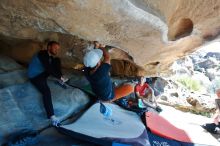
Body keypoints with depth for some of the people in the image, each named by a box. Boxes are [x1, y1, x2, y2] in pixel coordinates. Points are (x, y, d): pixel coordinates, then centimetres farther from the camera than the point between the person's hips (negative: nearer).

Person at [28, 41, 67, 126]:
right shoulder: (42, 54, -25)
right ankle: (51, 116, -30)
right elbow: (49, 69, -32)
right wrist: (60, 77, -24)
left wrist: (60, 76, -6)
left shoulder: (50, 55, 0)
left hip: (43, 73, 9)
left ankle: (60, 82, 5)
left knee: (57, 60, 1)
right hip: (35, 76, -9)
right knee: (46, 91, -32)